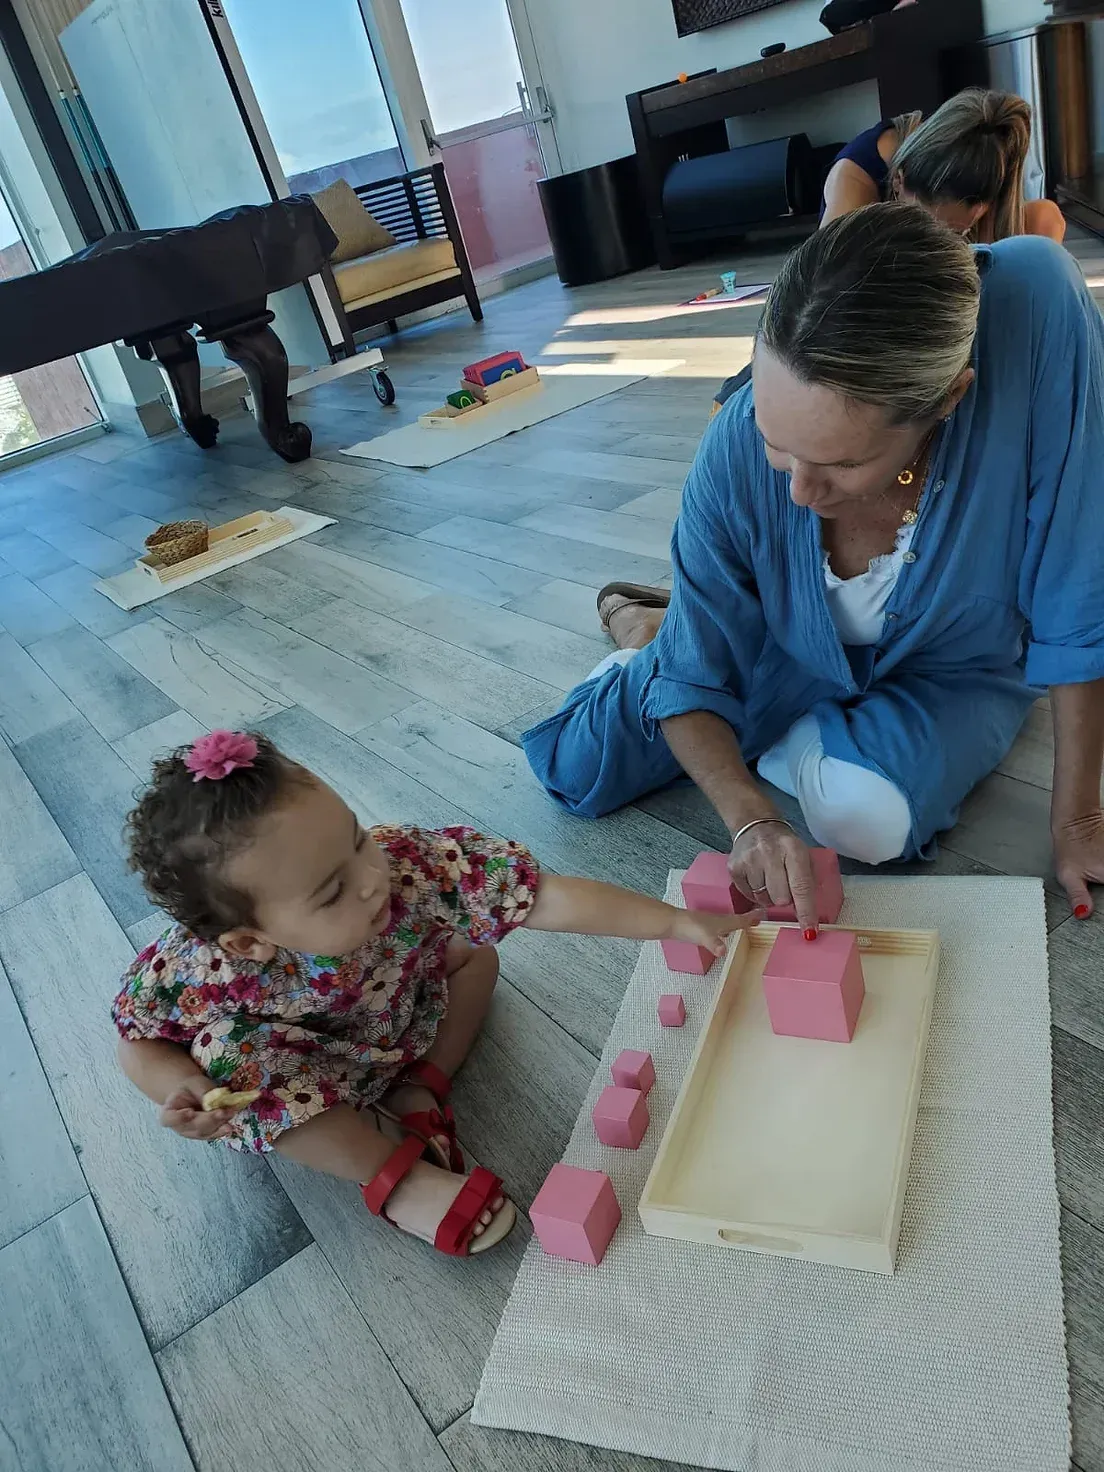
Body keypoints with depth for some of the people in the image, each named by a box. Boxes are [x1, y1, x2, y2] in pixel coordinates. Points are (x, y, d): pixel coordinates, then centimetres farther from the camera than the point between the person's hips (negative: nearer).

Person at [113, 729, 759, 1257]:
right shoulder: (200, 972, -39)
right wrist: (181, 1088, -37)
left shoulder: (410, 864, -40)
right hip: (286, 1065, -2)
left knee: (476, 954, -7)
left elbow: (551, 898, -37)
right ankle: (399, 1175, -13)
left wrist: (676, 920, -36)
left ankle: (421, 1089, -1)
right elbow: (139, 1044, -17)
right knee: (233, 1058, -31)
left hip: (397, 1012, 2)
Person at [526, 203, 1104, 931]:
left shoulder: (1036, 306, -38)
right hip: (781, 657, 1)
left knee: (869, 818, -33)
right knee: (577, 769, 1)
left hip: (948, 674, 0)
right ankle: (641, 624, 31)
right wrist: (752, 821, -37)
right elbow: (693, 682, -20)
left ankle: (769, 740, 3)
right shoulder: (735, 451, -33)